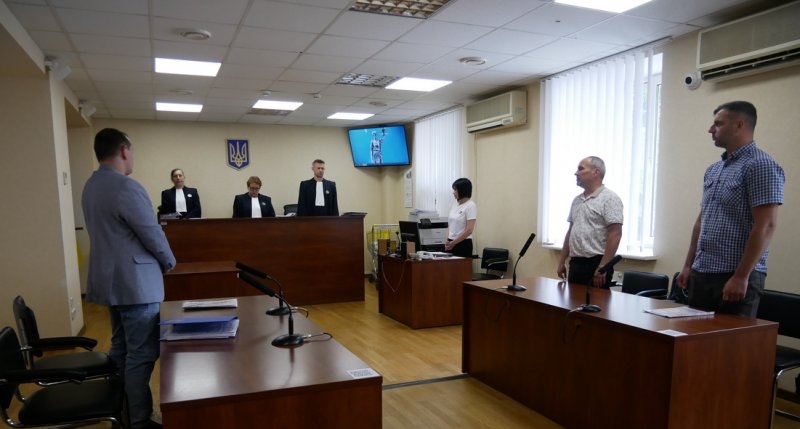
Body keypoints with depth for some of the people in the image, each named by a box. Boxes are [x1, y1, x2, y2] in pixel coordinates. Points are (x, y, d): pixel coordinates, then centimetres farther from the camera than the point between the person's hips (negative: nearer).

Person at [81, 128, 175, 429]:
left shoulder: (91, 185, 10)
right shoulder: (126, 186, -21)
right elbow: (152, 233, -18)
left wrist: (159, 262, 15)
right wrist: (168, 262, 1)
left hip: (111, 278, 10)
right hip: (135, 281, -10)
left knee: (121, 349, 19)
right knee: (141, 355, -2)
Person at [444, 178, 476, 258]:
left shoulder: (471, 206, -11)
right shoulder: (455, 204, 10)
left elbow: (469, 230, -17)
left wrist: (453, 243, -16)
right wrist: (448, 241, 2)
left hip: (463, 244, -6)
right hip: (451, 243, 6)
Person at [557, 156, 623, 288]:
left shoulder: (609, 198, -10)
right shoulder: (577, 200, 14)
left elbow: (615, 234, -16)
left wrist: (603, 267, -21)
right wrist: (562, 262, 15)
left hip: (596, 264, -7)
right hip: (576, 264, 8)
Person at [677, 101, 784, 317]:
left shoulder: (761, 166, -10)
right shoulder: (713, 169, 14)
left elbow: (765, 227, -17)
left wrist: (741, 276, -19)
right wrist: (688, 265, 13)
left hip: (736, 276, -7)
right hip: (701, 274, 7)